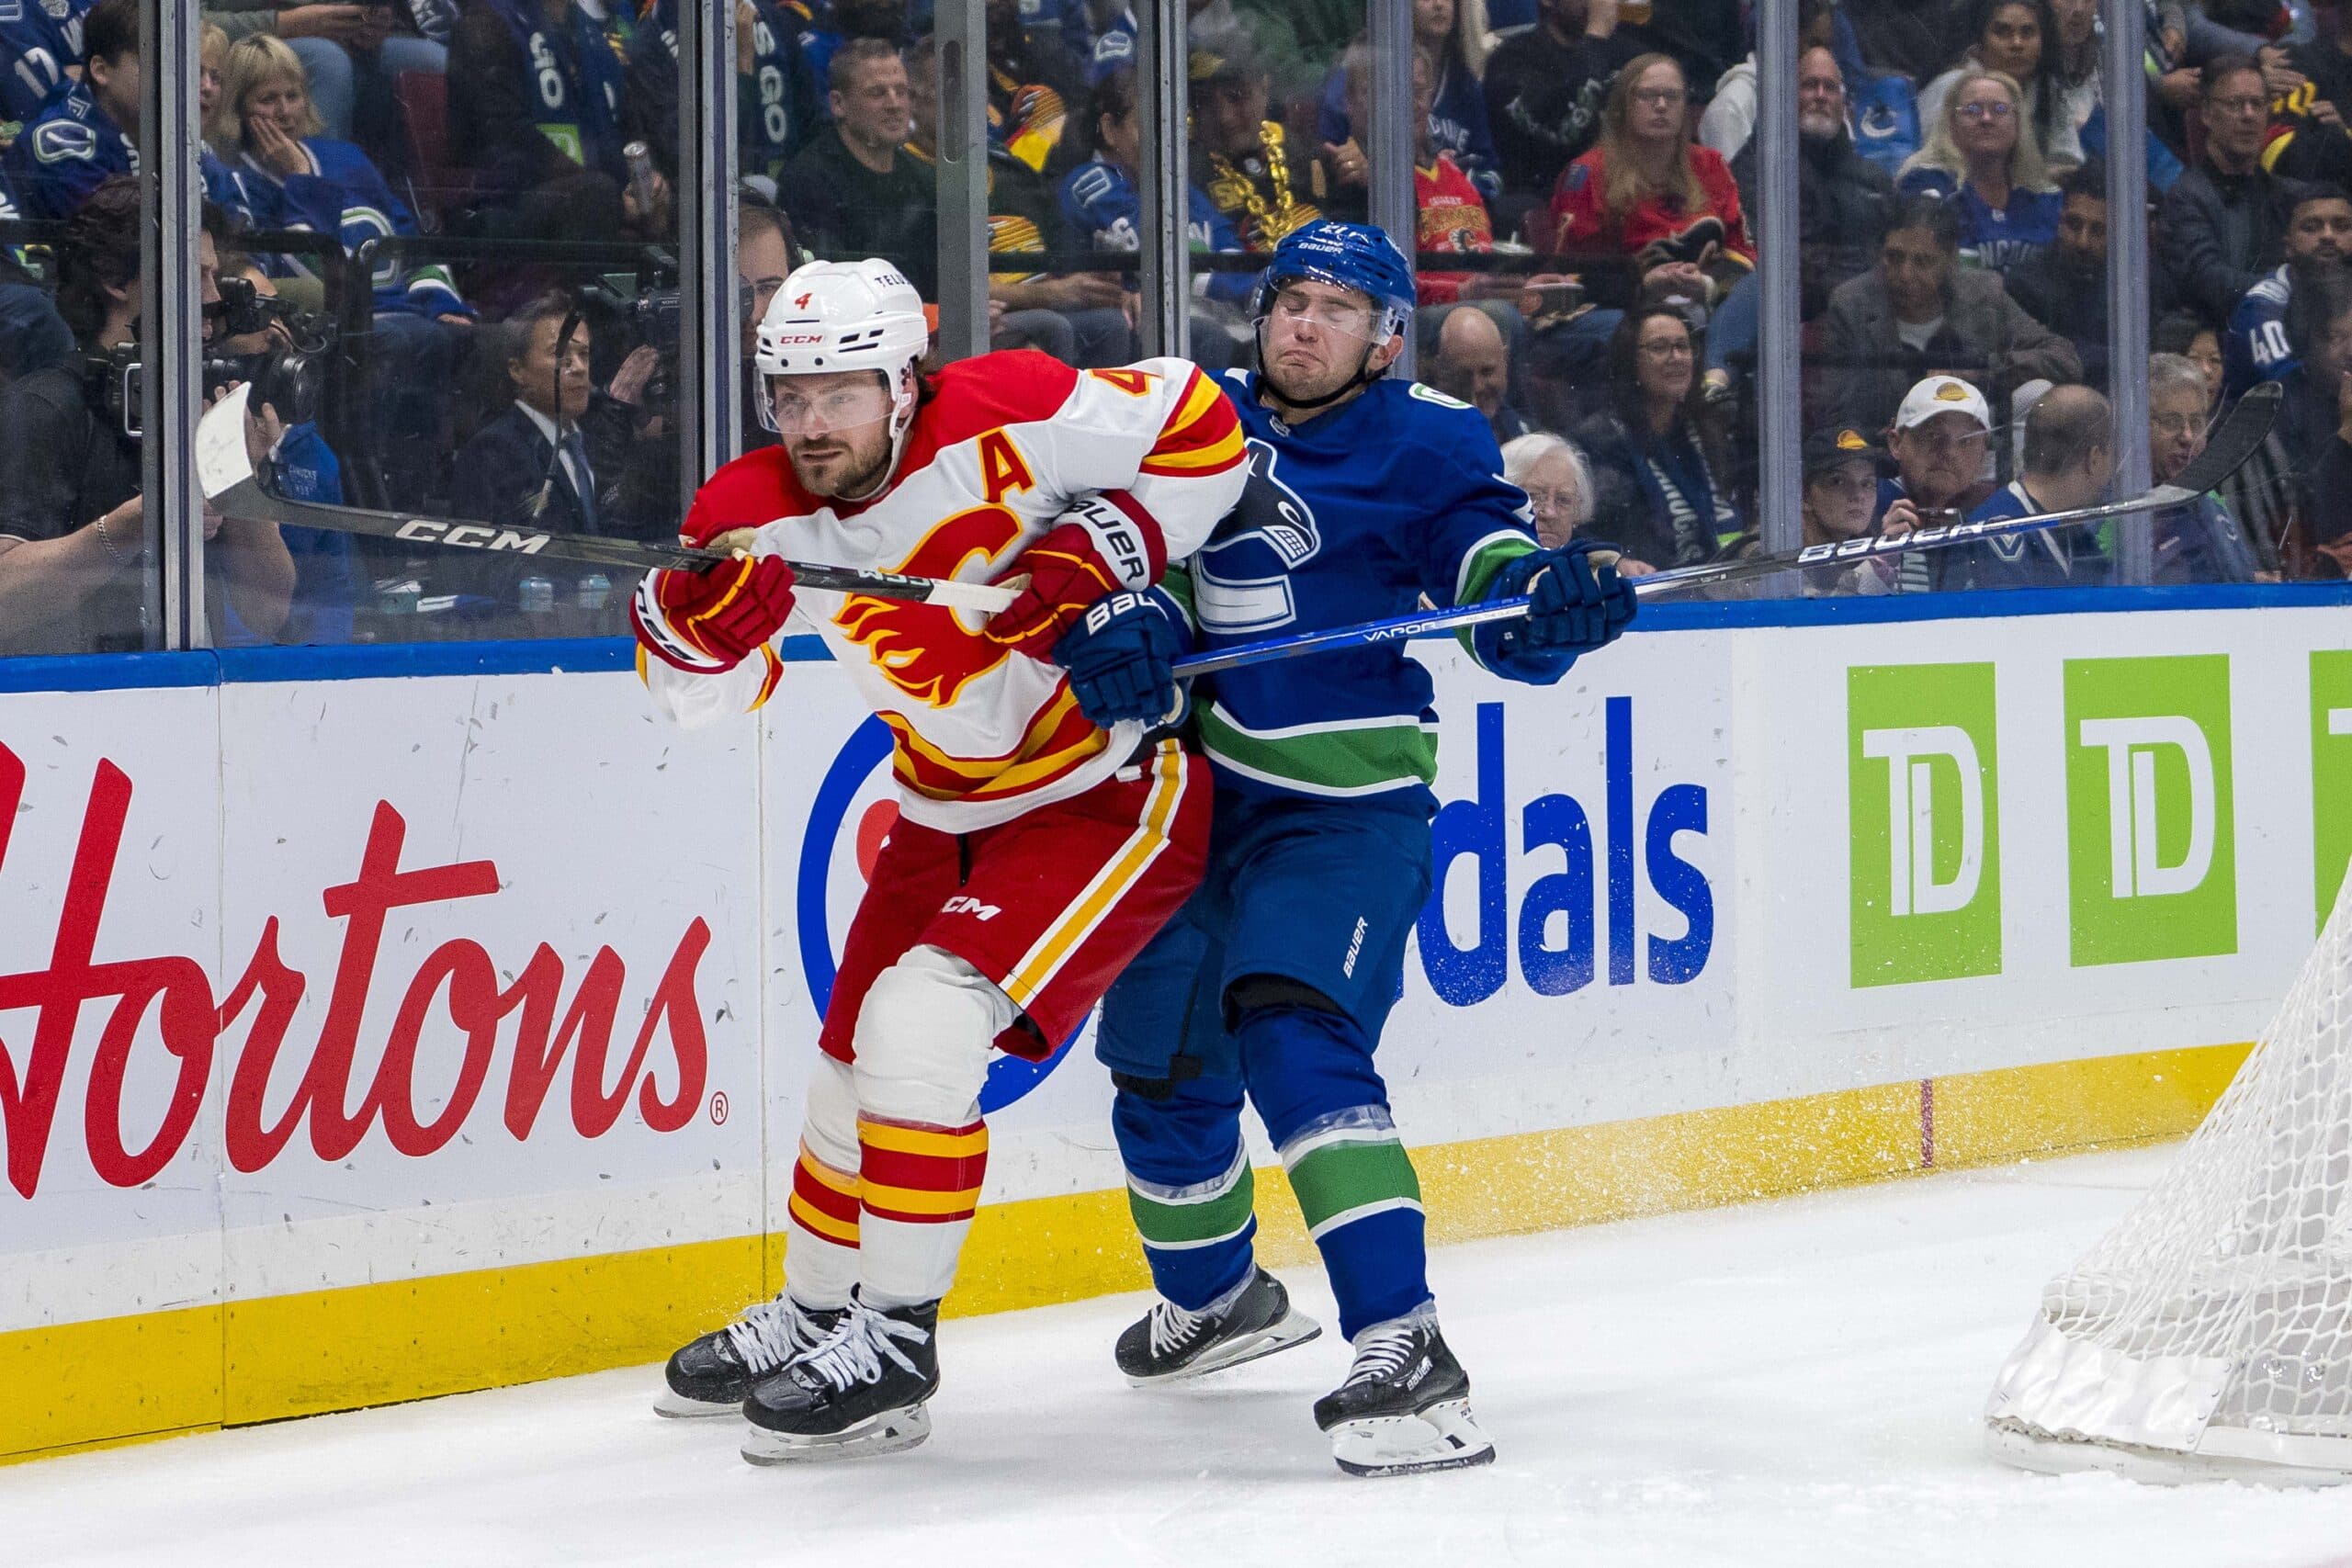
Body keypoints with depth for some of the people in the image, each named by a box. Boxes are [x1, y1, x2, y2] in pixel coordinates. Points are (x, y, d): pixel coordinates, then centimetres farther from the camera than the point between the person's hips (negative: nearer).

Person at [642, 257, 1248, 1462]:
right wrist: (700, 615, -31)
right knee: (854, 1056, 16)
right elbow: (698, 693, -10)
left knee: (922, 1022, -21)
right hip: (950, 812, 8)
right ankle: (815, 1315, 39)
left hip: (1109, 796, -7)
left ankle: (894, 1342, -9)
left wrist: (1108, 550, -24)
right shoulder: (765, 514, -7)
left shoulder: (1000, 421, -23)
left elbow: (1199, 426, -15)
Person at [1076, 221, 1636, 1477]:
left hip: (1341, 809, -6)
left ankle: (1401, 1350, -32)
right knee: (1161, 1065, 16)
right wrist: (1125, 622, -17)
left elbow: (1500, 586, -10)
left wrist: (1552, 604, -32)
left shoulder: (1424, 451, -3)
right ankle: (1216, 1298, 45)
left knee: (1293, 1039, -26)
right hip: (1192, 790, 6)